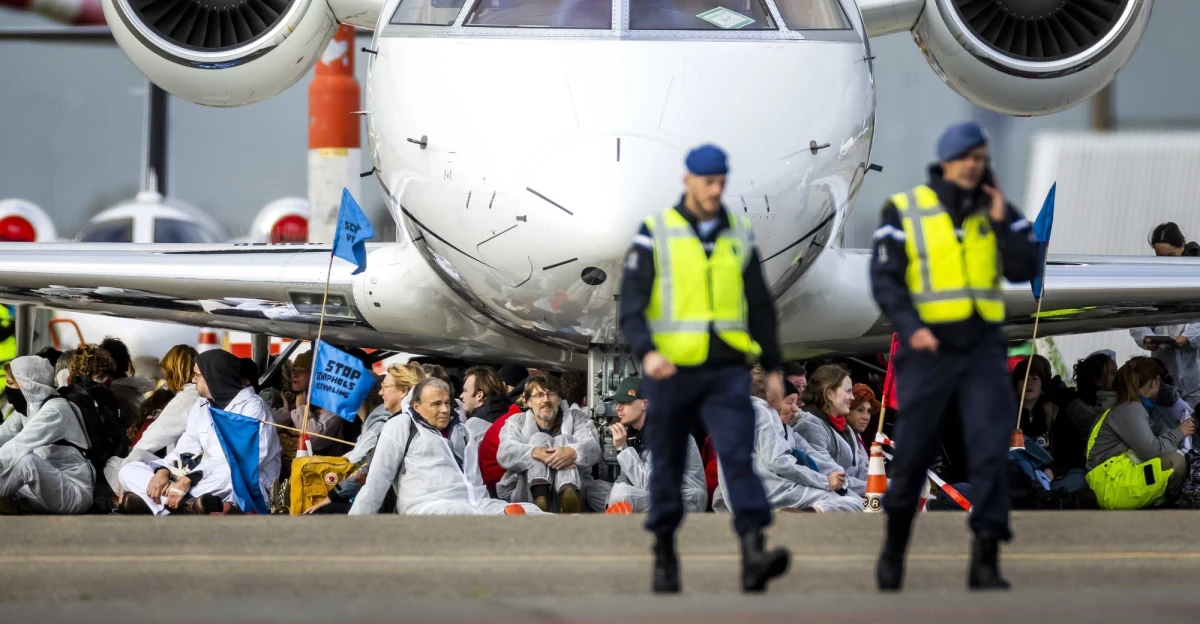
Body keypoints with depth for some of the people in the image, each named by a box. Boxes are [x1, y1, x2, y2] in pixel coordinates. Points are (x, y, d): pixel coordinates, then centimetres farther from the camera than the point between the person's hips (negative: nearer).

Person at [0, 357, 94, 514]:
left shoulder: (55, 409, -18)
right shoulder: (27, 408, 10)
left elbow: (19, 445, -28)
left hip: (74, 493, -9)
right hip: (47, 488, 9)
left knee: (27, 460, -35)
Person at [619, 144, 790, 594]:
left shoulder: (739, 235, 9)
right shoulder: (655, 235, -2)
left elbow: (760, 307, 14)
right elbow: (631, 307, -8)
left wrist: (773, 368, 11)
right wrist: (647, 352, -25)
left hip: (727, 372, 1)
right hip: (672, 371, -1)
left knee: (738, 455, -15)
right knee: (668, 466, 9)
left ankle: (754, 556, -27)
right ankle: (664, 556, 25)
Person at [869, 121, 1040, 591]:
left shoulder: (997, 211, 6)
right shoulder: (904, 211, -3)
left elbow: (1024, 271, -2)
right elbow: (884, 279, -5)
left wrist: (1001, 222, -14)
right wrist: (910, 327, -18)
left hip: (983, 346, 2)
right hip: (929, 347, -2)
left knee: (991, 450, -8)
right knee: (912, 454, 5)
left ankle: (986, 561, -6)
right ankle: (894, 548, 26)